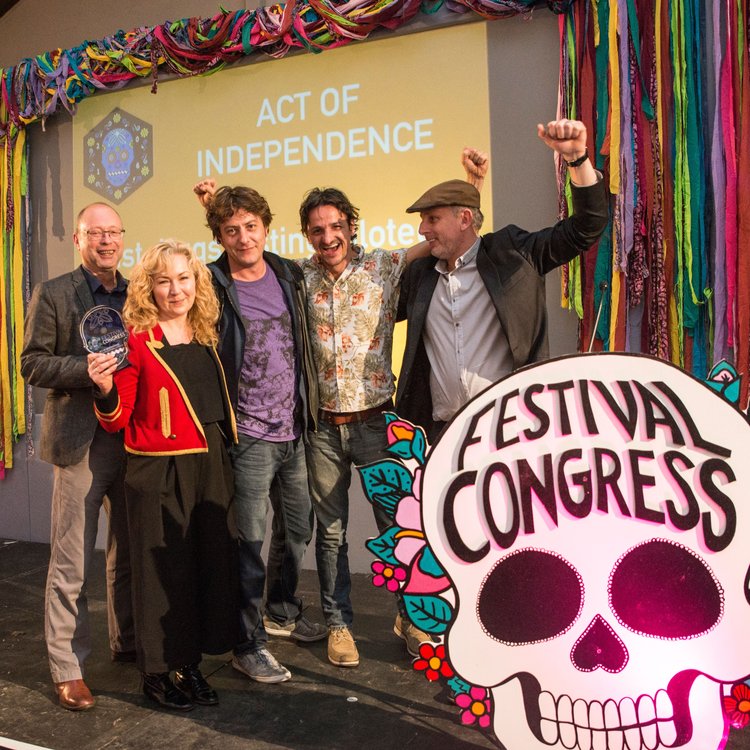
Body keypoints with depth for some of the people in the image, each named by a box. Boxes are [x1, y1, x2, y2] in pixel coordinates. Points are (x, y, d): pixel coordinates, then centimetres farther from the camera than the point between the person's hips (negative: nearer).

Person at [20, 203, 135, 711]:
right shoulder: (52, 295, -1)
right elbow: (32, 364, -5)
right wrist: (85, 368, -19)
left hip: (134, 439, 5)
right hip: (81, 441, -4)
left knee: (130, 554, 15)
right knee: (71, 564, 3)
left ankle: (128, 643, 32)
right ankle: (68, 668, 17)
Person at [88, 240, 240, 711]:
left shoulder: (205, 335, 10)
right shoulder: (136, 339, -7)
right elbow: (116, 422, -8)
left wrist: (225, 456, 7)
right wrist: (106, 389, -25)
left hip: (211, 465, 6)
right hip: (159, 472, -6)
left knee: (210, 563, 12)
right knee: (164, 569, 5)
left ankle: (190, 664, 31)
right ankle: (156, 672, 26)